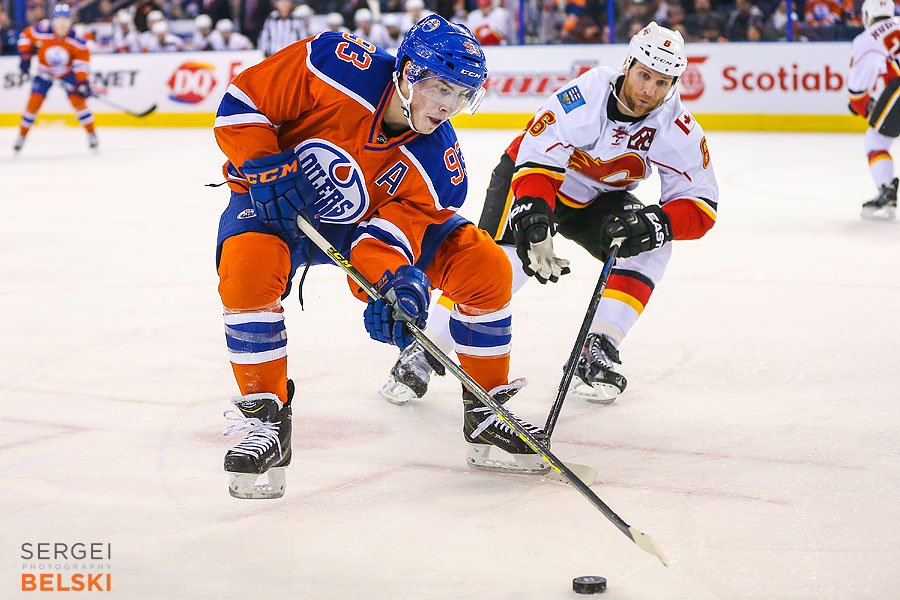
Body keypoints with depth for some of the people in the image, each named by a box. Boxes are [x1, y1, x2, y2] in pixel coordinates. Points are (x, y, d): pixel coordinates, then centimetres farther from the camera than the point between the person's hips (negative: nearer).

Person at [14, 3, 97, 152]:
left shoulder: (76, 41, -25)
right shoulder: (41, 32, -27)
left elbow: (82, 60, -19)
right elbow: (25, 36, -8)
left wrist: (83, 82, -29)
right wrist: (25, 56, -12)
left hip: (67, 72, 0)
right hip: (45, 72, 0)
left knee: (78, 100, -12)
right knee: (34, 102, -4)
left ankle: (92, 134, 2)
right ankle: (21, 136, 12)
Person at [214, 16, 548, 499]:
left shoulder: (439, 165, -19)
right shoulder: (335, 66, -28)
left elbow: (390, 234, -23)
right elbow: (243, 101, -20)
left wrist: (393, 282, -44)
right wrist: (266, 168, -30)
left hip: (364, 223, 3)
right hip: (274, 205, -3)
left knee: (486, 267, -12)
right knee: (248, 268, -38)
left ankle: (486, 411, 4)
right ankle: (266, 421, -20)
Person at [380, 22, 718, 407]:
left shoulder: (679, 129, -21)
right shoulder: (583, 99, -33)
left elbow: (700, 206, -19)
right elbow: (535, 162, -35)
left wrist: (654, 223, -38)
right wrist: (534, 226, -50)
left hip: (596, 200, 4)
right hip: (528, 175, -4)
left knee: (650, 249, -20)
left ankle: (597, 353, -12)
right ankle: (421, 356, -14)